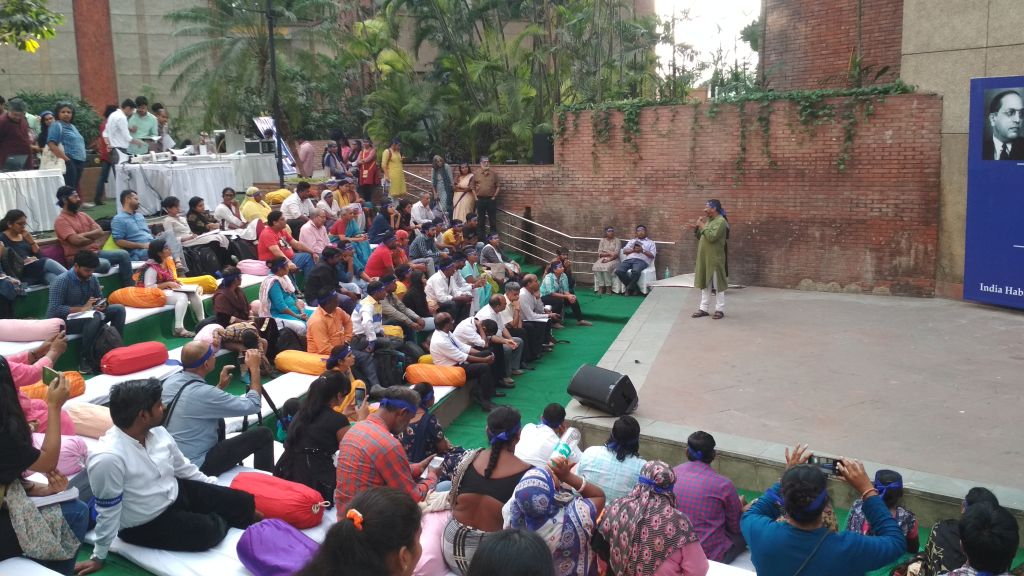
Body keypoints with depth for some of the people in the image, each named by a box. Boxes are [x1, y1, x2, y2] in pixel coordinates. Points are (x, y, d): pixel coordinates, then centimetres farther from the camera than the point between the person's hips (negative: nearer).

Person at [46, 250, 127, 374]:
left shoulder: (92, 279, 1)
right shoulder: (62, 281, -18)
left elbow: (100, 299, 12)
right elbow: (54, 310, -25)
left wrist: (102, 305, -13)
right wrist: (82, 309, -27)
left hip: (86, 316, 7)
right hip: (63, 320, -7)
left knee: (119, 309, -12)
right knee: (95, 316, -36)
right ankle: (85, 359, -26)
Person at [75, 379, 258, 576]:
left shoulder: (157, 432, -10)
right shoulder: (107, 458, -33)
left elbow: (182, 467, 7)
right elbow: (108, 512, -22)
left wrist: (217, 490, 13)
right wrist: (99, 557, -10)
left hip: (176, 492, 7)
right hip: (145, 525, -6)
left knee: (243, 501, -4)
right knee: (209, 531, -21)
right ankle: (221, 522, 12)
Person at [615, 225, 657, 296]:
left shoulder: (650, 242, 23)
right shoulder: (632, 241, 32)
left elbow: (652, 255, 7)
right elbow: (624, 250, 16)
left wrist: (642, 250, -6)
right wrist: (633, 250, -2)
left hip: (641, 260, -3)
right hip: (628, 259, 4)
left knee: (635, 271, -41)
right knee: (618, 271, -29)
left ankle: (629, 288, -19)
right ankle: (634, 287, -14)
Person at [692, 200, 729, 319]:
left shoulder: (721, 221, -14)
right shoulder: (708, 220, 14)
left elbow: (712, 237, -25)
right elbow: (701, 236, 19)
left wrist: (702, 226, -16)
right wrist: (697, 228, 2)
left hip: (715, 259, -9)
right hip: (705, 258, 9)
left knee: (717, 284, -1)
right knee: (705, 284, 11)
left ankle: (720, 310, 5)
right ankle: (703, 308, 17)